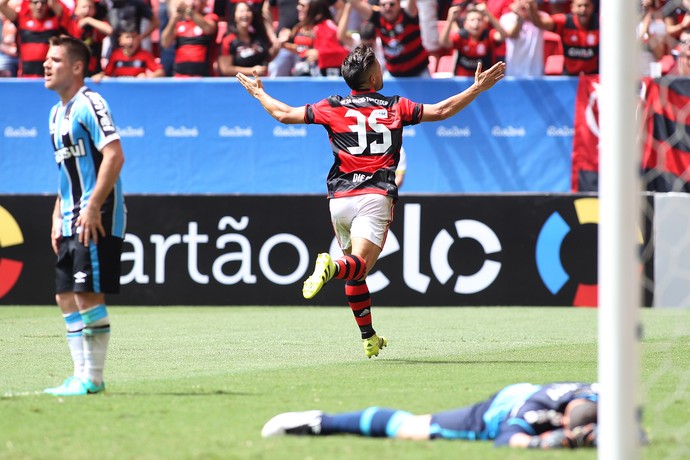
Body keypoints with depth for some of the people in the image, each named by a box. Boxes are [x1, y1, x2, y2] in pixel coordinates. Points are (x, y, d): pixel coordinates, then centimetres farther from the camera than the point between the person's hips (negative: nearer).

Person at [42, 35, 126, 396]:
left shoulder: (89, 104, -11)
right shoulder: (57, 113, 17)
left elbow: (114, 155, -20)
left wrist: (93, 208, -23)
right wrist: (58, 218, 18)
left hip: (96, 221, -10)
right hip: (72, 222, 10)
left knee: (87, 295, -10)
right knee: (66, 298, 9)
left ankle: (93, 379, -5)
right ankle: (81, 376, 14)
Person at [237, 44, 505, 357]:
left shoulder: (333, 108, 8)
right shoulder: (395, 107, 5)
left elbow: (284, 114, 12)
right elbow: (440, 111, 5)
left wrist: (259, 93, 29)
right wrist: (478, 88, 15)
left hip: (339, 199, 3)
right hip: (375, 197, -3)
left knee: (356, 273, 16)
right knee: (360, 265, -14)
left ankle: (369, 338, 19)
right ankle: (332, 267, -48)